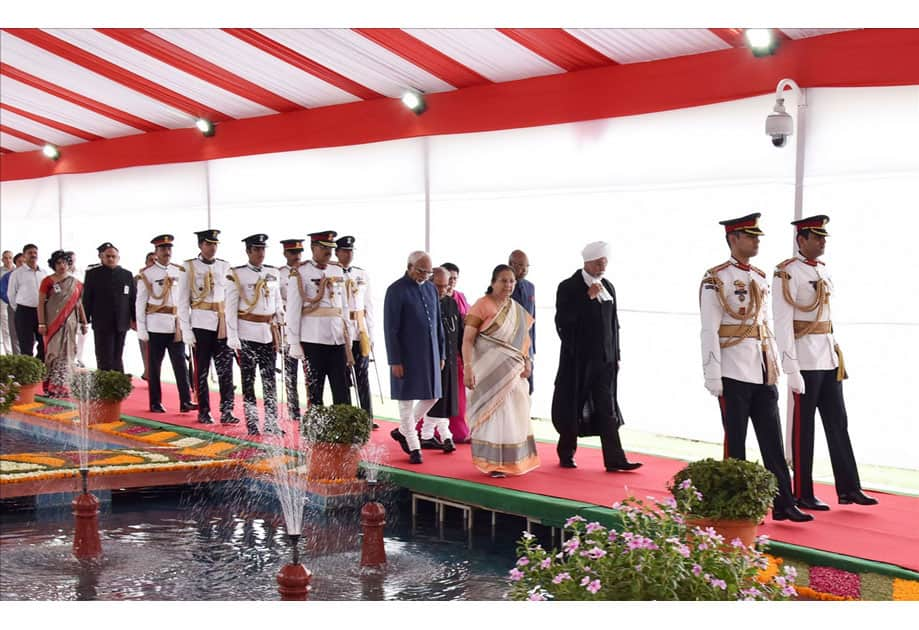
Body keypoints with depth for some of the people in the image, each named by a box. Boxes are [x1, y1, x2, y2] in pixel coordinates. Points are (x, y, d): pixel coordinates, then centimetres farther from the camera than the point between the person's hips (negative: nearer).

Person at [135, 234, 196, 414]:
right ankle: (155, 403, 12)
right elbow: (140, 303, -1)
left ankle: (185, 401, -4)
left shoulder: (180, 272, 9)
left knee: (181, 364, -3)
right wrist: (142, 330, -5)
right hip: (155, 326, -3)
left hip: (176, 326, 3)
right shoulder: (146, 274, -1)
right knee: (154, 366, 4)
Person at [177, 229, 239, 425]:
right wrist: (186, 330, -7)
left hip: (223, 325, 3)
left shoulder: (225, 267, 9)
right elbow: (182, 301, -1)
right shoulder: (189, 267, -1)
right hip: (200, 324, -3)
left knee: (226, 369, -2)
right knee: (201, 371, 3)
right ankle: (204, 413, 12)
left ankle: (227, 411, 1)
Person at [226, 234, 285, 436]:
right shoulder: (237, 275, -3)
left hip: (269, 332, 4)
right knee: (248, 379, 2)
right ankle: (252, 423, 7)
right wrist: (232, 336, -10)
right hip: (247, 333, -4)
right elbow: (230, 307, -5)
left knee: (270, 378, 4)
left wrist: (279, 327, 11)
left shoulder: (273, 273, 11)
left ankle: (271, 422, 9)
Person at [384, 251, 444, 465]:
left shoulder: (431, 289, 9)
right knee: (406, 400, 2)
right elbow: (390, 328, -11)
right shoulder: (396, 290, -10)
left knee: (431, 397, 10)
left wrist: (441, 354, 13)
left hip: (429, 354, 7)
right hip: (407, 356, -6)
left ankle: (402, 431, 28)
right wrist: (395, 361, -14)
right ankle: (414, 448, 13)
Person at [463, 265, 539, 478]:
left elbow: (524, 337, 18)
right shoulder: (482, 305, -10)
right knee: (493, 411, -3)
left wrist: (526, 361, 3)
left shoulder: (517, 309, 11)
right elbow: (467, 339, -14)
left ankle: (511, 460, 24)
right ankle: (492, 462, 7)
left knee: (514, 412, 11)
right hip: (490, 369, -7)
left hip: (512, 370, 7)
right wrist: (468, 368, -22)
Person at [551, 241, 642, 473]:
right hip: (578, 358, -4)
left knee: (607, 409, -1)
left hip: (604, 358, 4)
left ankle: (614, 459, -3)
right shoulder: (568, 287, -6)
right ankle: (566, 454, 20)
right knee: (573, 408, 5)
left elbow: (613, 323, 15)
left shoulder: (608, 287, 11)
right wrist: (587, 298, -20)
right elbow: (562, 320, -16)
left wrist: (615, 355, 11)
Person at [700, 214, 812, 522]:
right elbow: (709, 331, -11)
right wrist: (713, 377, -15)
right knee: (735, 441, 2)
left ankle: (783, 504, 9)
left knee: (773, 440, 6)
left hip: (762, 375, 7)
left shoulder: (760, 278, 14)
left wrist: (773, 366, 15)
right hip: (734, 375, -7)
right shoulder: (717, 279, -8)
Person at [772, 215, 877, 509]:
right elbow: (782, 324, -16)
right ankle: (802, 495, 10)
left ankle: (848, 488, 18)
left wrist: (837, 355, 16)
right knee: (803, 428, 1)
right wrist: (792, 370, -20)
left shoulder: (823, 270, 13)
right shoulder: (787, 273, -12)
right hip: (806, 362, -8)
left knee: (838, 423, 11)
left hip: (829, 360, 8)